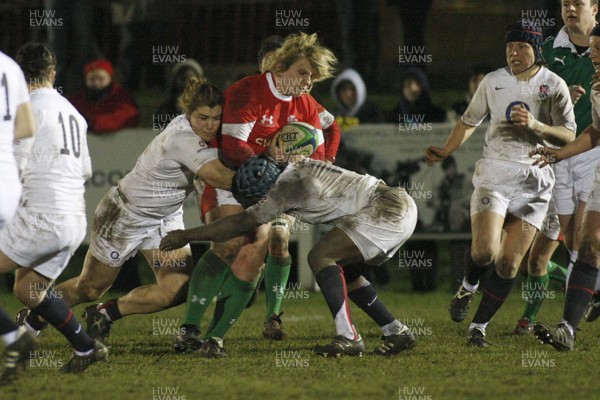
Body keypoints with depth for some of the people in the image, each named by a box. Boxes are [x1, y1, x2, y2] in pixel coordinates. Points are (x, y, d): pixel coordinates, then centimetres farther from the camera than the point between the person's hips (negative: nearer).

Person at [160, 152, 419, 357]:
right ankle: (397, 333, 20)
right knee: (342, 269, 19)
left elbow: (241, 224, -12)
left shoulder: (288, 186, -16)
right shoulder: (293, 171, 10)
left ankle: (348, 338, -17)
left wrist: (187, 235, -6)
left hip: (387, 210, -10)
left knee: (320, 257, -13)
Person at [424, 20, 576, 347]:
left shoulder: (554, 85, 1)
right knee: (485, 251, -18)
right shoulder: (493, 82, 6)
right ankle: (467, 287, 16)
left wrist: (535, 125, -18)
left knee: (508, 265, -4)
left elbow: (569, 134, -2)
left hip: (535, 182, 0)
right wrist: (445, 151, 9)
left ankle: (479, 327, 8)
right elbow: (470, 120, 20)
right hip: (494, 175, 0)